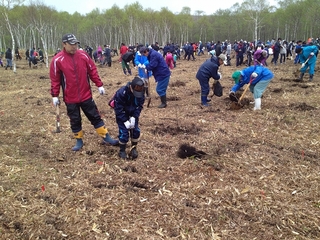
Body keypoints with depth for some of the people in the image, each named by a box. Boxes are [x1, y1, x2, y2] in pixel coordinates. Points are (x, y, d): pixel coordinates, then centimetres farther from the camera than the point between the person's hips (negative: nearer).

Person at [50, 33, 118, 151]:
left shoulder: (83, 55, -1)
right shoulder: (57, 60, -8)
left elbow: (92, 71, 5)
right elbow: (55, 79, -4)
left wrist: (99, 85, 3)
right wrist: (55, 95, -4)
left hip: (86, 95, 1)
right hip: (70, 98, -1)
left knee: (95, 117, 9)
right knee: (75, 120, 12)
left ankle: (106, 137, 17)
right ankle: (79, 141, 28)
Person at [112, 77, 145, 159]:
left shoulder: (140, 94, -19)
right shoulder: (121, 93, -33)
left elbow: (139, 106, -9)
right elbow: (118, 109, -26)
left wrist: (134, 117, -21)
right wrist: (125, 121, -26)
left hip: (132, 114, 4)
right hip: (122, 114, -4)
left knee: (136, 130, -3)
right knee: (124, 132, -10)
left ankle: (133, 149, 16)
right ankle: (122, 151, 10)